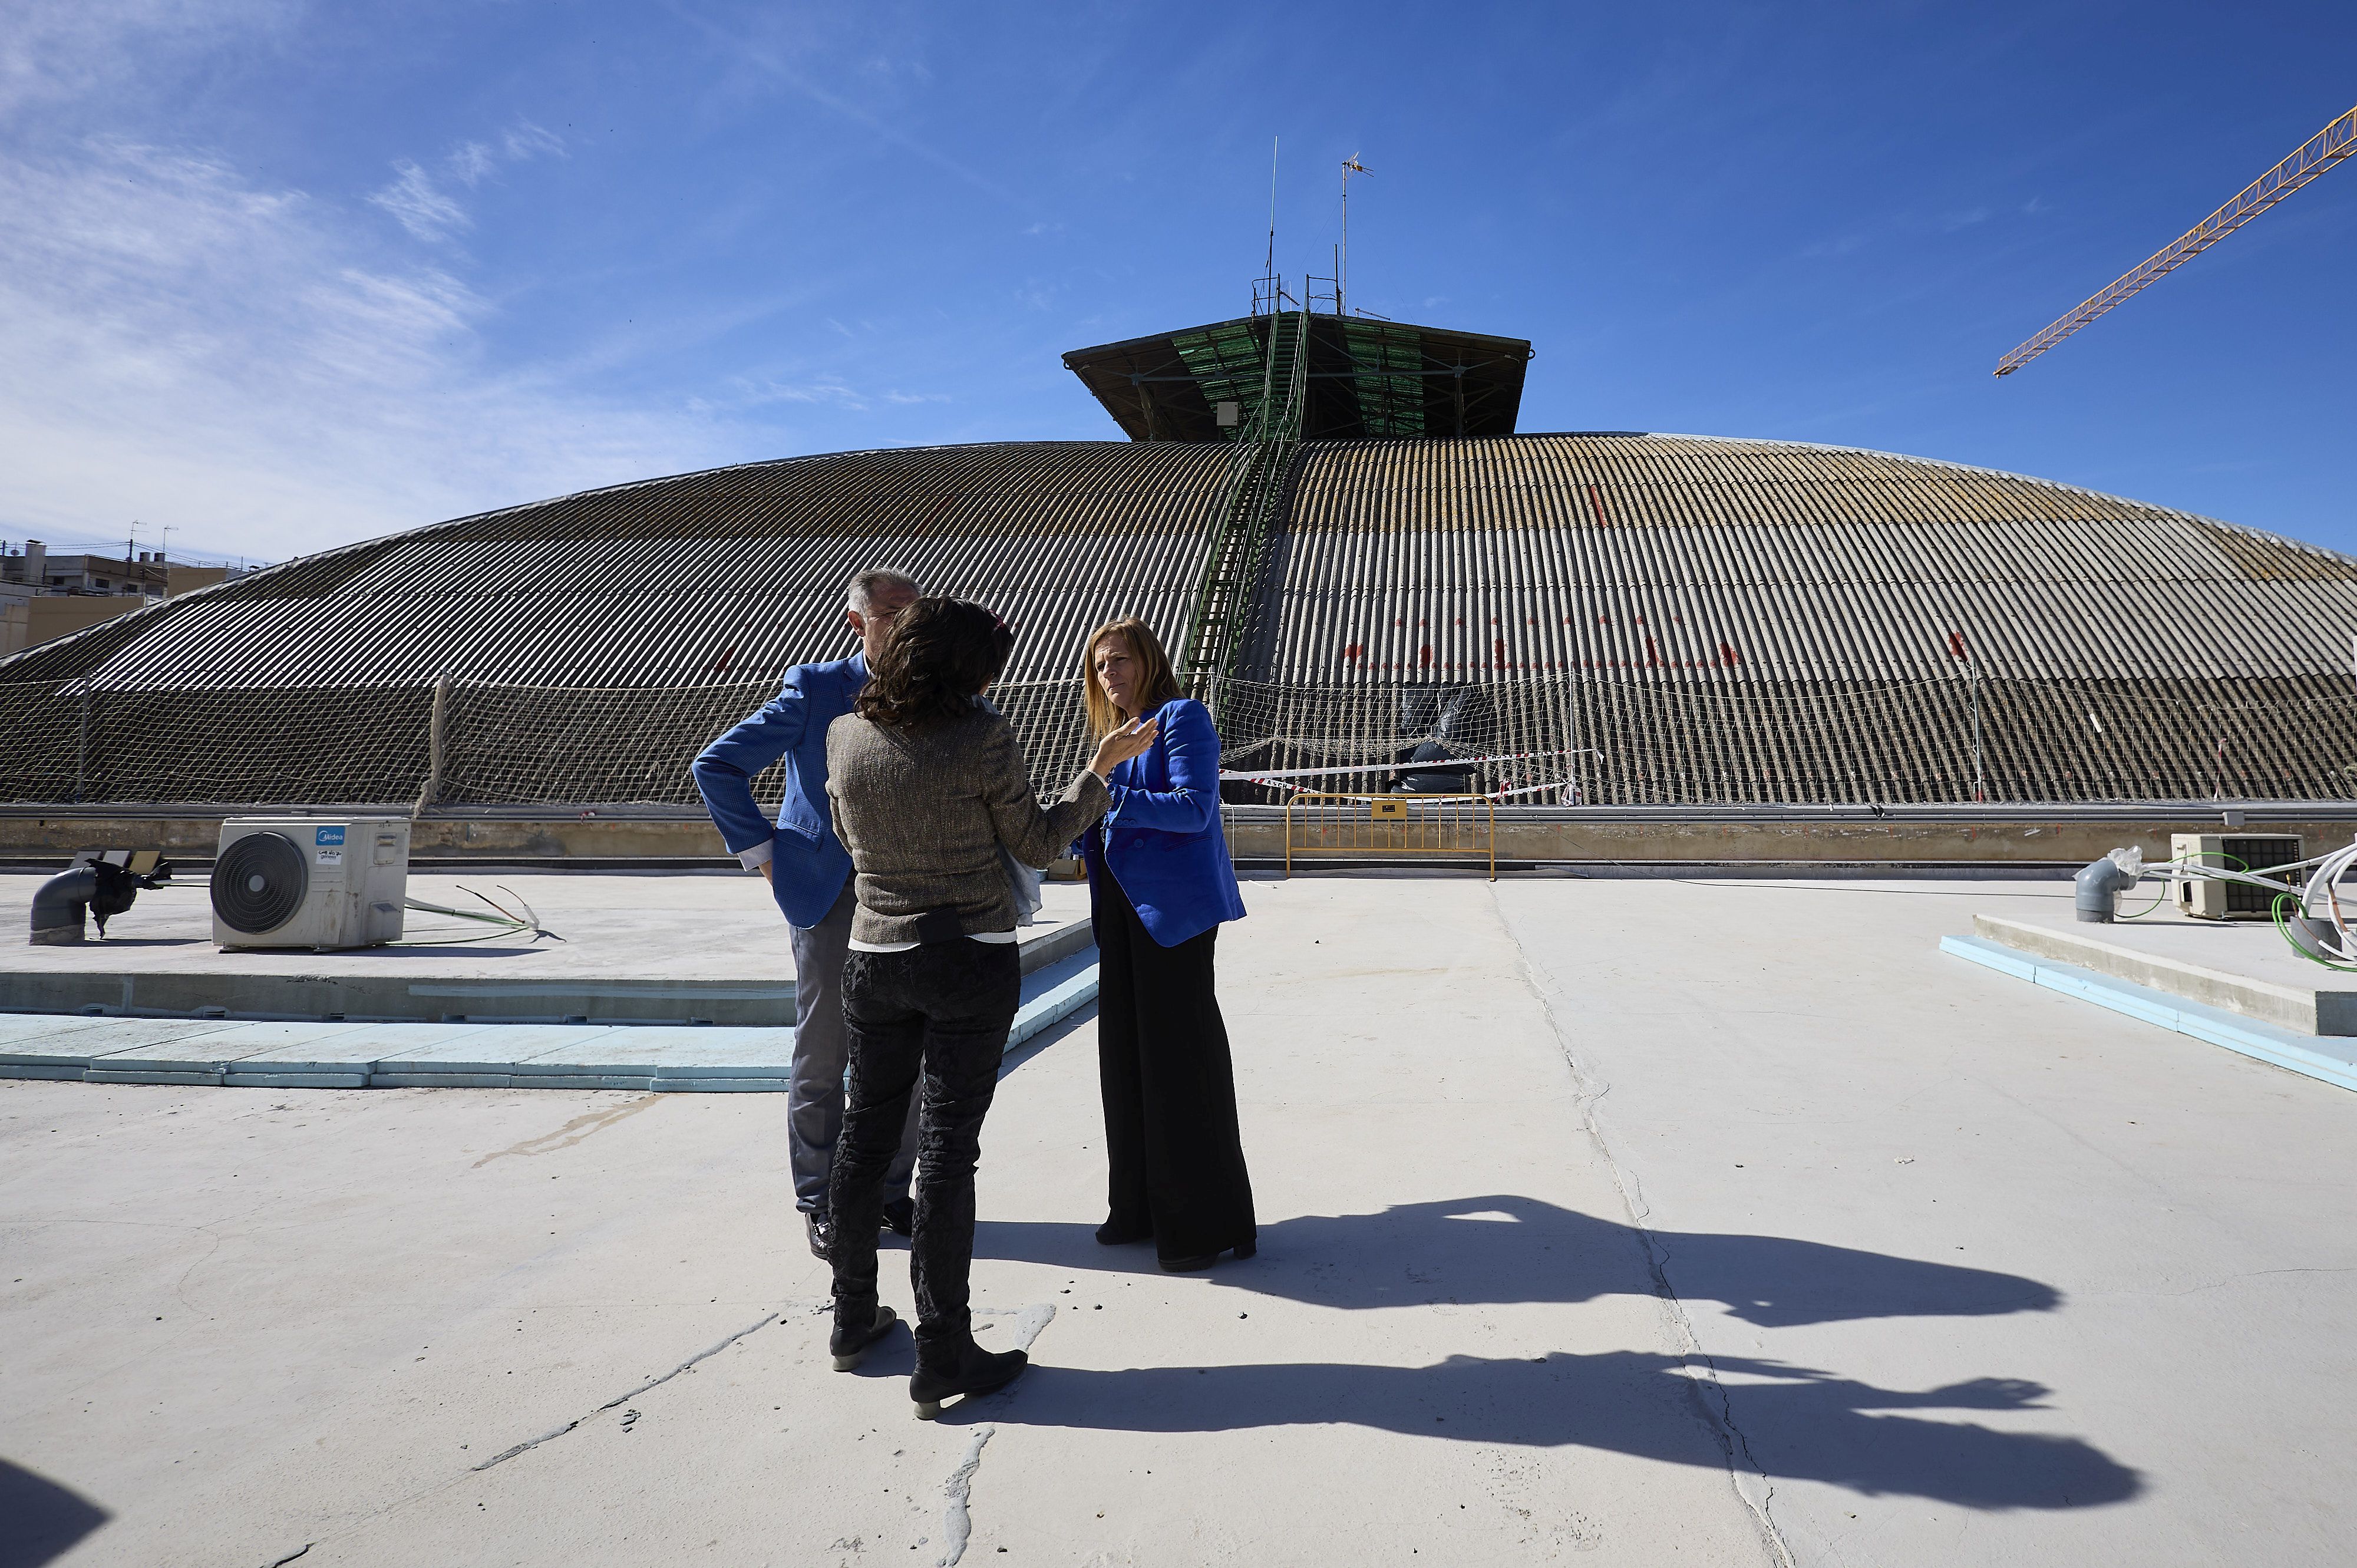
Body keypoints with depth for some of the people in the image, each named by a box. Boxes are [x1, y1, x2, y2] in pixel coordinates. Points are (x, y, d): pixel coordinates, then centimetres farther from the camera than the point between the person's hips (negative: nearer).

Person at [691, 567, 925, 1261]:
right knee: (823, 1056, 4)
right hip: (830, 894, -3)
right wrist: (762, 852, -5)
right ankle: (820, 1202, 19)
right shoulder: (814, 689, -3)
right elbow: (716, 767, -2)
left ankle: (891, 1191, 24)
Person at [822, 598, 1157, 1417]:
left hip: (876, 957, 5)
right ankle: (941, 1356, 7)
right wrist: (1103, 764, 3)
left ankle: (853, 1318, 32)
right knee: (948, 1145, 0)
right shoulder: (982, 739, -15)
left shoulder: (845, 735, -1)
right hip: (970, 961, -4)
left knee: (866, 1131, 18)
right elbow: (1037, 844, -5)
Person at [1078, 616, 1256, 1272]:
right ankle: (1142, 1208, 21)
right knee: (1127, 1057, 10)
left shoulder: (1182, 718, -6)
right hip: (1123, 909, 9)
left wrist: (1108, 798, -25)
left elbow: (1193, 807, -19)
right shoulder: (1119, 735, 20)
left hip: (1173, 909, -9)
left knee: (1183, 1060, -5)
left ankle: (1206, 1225, 3)